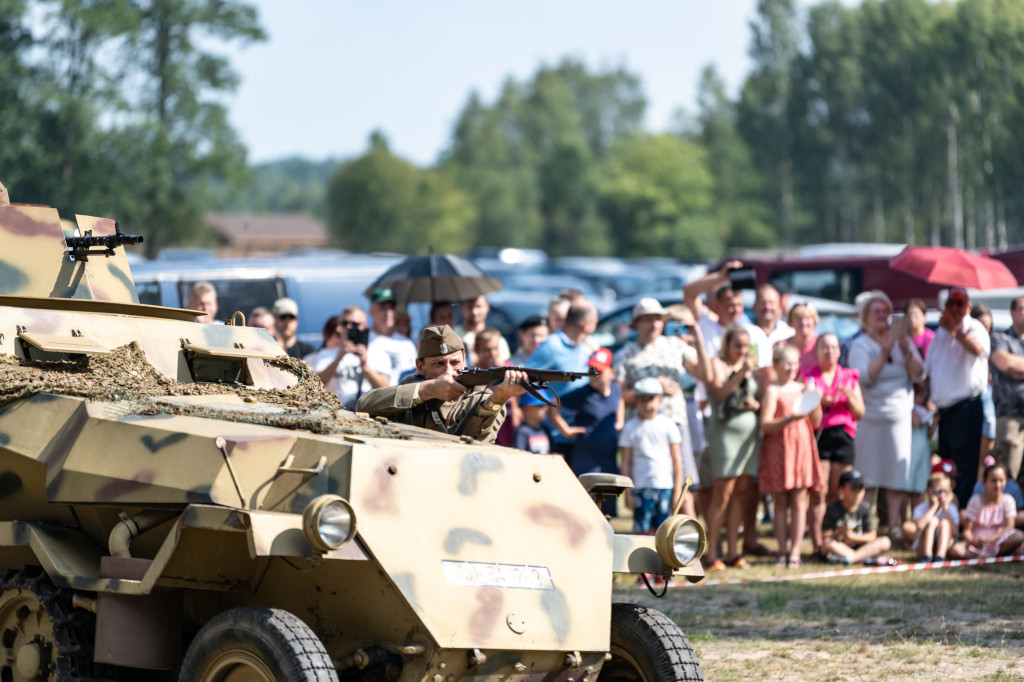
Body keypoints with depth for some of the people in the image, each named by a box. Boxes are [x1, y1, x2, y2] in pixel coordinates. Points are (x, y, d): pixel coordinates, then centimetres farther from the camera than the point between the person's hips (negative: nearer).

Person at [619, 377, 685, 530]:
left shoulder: (667, 425, 5)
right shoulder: (630, 428, 3)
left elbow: (676, 460, 7)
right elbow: (626, 463, 4)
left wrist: (677, 490, 2)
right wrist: (627, 492, -1)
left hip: (665, 487, 1)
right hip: (641, 488, -1)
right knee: (643, 531, -4)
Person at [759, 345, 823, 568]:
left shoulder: (803, 388, 11)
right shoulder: (772, 390, -2)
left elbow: (816, 423, 11)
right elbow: (765, 425, -11)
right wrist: (789, 419, -24)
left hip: (802, 447, 3)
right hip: (778, 449, -3)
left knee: (799, 502, -2)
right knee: (780, 503, 1)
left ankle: (795, 552, -2)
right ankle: (782, 552, 6)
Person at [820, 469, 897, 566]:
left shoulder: (865, 508, 2)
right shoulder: (833, 510, -7)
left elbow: (871, 536, 0)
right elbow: (826, 538, -10)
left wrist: (852, 537, -17)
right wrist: (840, 532, -29)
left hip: (858, 546, 3)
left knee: (885, 542, -19)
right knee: (827, 545, -37)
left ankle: (848, 559, -34)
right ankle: (870, 559, -37)